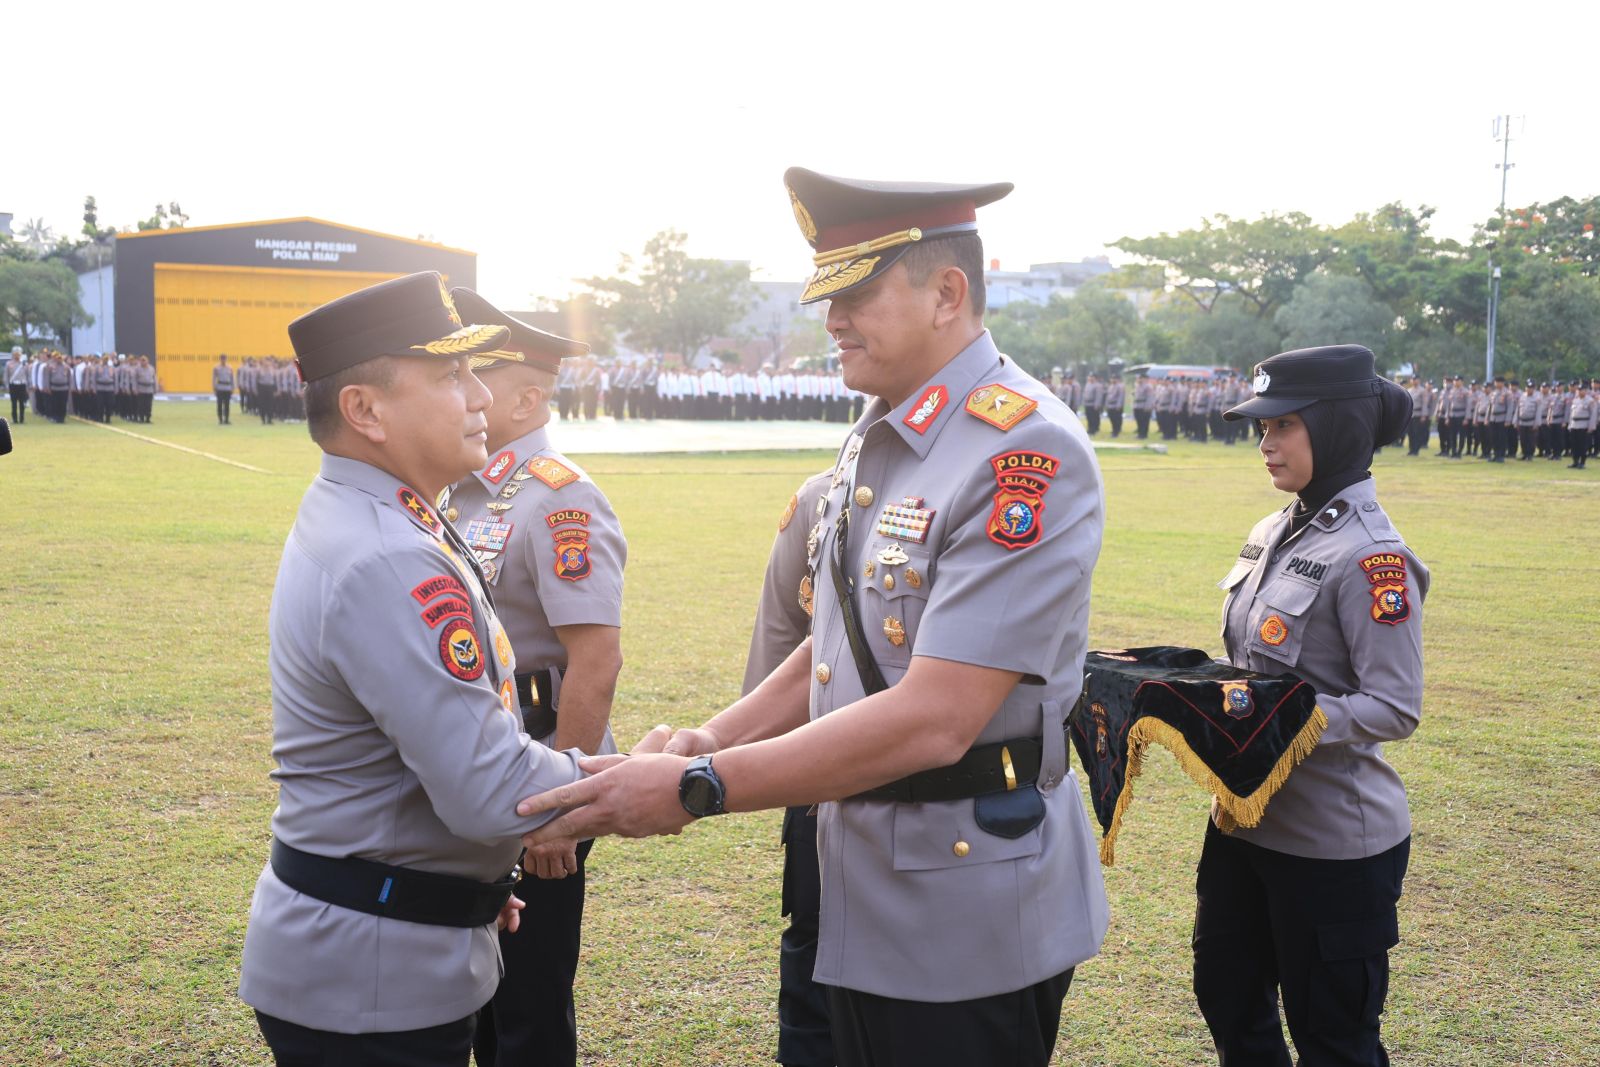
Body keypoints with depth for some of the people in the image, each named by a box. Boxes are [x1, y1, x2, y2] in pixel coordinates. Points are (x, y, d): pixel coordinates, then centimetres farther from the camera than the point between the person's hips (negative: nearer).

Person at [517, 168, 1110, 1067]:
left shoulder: (1027, 452, -21)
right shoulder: (875, 443, 7)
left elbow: (933, 719, -27)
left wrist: (699, 789, -24)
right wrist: (714, 738, -2)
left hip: (969, 923, -8)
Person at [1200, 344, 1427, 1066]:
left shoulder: (1370, 557, -19)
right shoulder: (1276, 532, 6)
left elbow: (1395, 709, -22)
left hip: (1332, 841, -8)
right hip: (1247, 816, 8)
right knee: (1227, 995, 22)